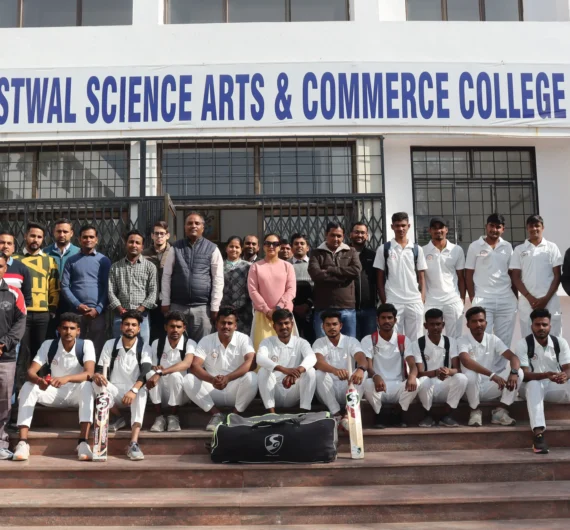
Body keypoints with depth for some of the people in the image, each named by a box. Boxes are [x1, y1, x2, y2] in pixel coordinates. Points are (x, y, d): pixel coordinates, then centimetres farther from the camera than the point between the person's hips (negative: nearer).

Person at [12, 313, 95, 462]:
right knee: (28, 387, -25)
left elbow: (89, 373, -28)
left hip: (76, 394, -2)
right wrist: (39, 381, -41)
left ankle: (83, 442, -42)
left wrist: (66, 379, -46)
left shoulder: (86, 345, -13)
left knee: (87, 387, -36)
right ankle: (23, 443, -31)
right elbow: (31, 371, -15)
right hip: (54, 393, 2)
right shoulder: (48, 345, -7)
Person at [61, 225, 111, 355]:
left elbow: (107, 288, 3)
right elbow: (64, 286, 5)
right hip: (76, 312, 1)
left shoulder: (104, 260, 9)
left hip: (97, 312, -1)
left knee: (97, 348, 0)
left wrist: (98, 309, -8)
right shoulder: (72, 261, 11)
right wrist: (77, 305, -8)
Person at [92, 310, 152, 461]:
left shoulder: (145, 348, -5)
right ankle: (117, 418, -6)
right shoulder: (110, 345, 1)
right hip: (114, 392, 2)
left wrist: (134, 390, -41)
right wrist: (97, 375, -29)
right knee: (97, 383, -28)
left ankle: (134, 444, -48)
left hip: (134, 393, -2)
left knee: (141, 392, -37)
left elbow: (145, 373, -22)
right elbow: (100, 369, -2)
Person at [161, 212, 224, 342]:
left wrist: (215, 306, -3)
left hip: (202, 307, -1)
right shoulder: (175, 248, 7)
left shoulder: (212, 249, 2)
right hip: (177, 305, 1)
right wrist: (165, 302, 3)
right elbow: (166, 276, 7)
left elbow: (218, 279, 1)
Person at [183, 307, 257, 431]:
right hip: (213, 392, 1)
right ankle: (216, 414, -10)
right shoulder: (206, 341, -1)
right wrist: (212, 379, -35)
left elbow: (250, 362, -22)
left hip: (235, 391, -1)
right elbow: (195, 366, -14)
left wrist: (228, 378, -37)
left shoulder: (243, 339, -4)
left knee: (252, 377, -31)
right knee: (189, 379, -22)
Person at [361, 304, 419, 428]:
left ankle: (398, 414, -6)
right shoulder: (368, 340, 0)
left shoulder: (404, 340, 5)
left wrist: (412, 376, -35)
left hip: (398, 387, 2)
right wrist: (376, 377, -38)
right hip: (378, 388, -1)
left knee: (415, 383, -30)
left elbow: (413, 365, -8)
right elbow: (367, 366, -12)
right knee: (367, 383, -36)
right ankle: (378, 415, -9)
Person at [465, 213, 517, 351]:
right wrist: (472, 299, -4)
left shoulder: (507, 247, 10)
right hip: (482, 299, -3)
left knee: (504, 340, 8)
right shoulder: (475, 246, 2)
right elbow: (469, 274, 2)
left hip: (506, 300, 3)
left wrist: (516, 297, 7)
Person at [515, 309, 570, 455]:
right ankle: (538, 432, -51)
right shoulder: (523, 344, -11)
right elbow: (524, 374, -19)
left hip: (555, 387, 3)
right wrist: (545, 375, -38)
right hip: (532, 387, -3)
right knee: (533, 384, -38)